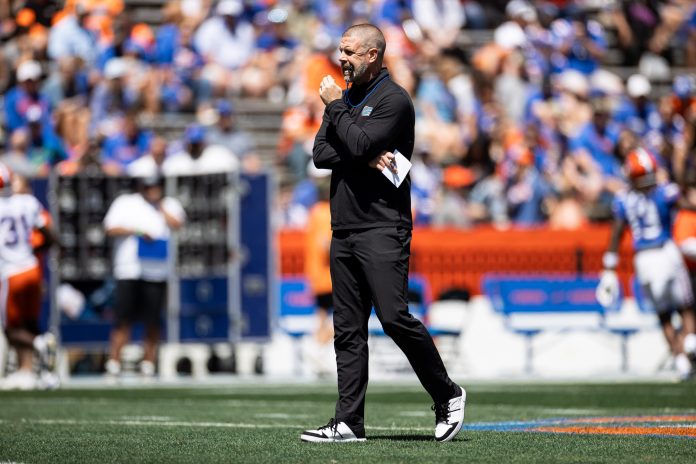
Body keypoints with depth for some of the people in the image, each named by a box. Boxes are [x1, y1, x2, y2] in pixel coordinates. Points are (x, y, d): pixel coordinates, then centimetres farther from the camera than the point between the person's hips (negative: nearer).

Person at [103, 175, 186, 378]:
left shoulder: (169, 205, 13)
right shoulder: (125, 203, 9)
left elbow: (176, 224, -6)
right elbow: (111, 228, -2)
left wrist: (160, 206, -2)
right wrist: (137, 231, -12)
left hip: (157, 273, 1)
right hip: (129, 271, -1)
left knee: (153, 322, 0)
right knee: (123, 319, -7)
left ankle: (148, 367, 7)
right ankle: (113, 365, -5)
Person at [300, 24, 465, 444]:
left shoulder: (393, 100, -6)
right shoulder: (345, 98, 18)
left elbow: (358, 144, -20)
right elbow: (321, 153, 6)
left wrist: (335, 106, -7)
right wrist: (367, 157, -10)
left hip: (383, 229, -8)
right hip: (344, 229, 8)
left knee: (395, 317, -14)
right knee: (348, 329, 4)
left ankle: (447, 395, 3)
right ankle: (349, 423, 3)